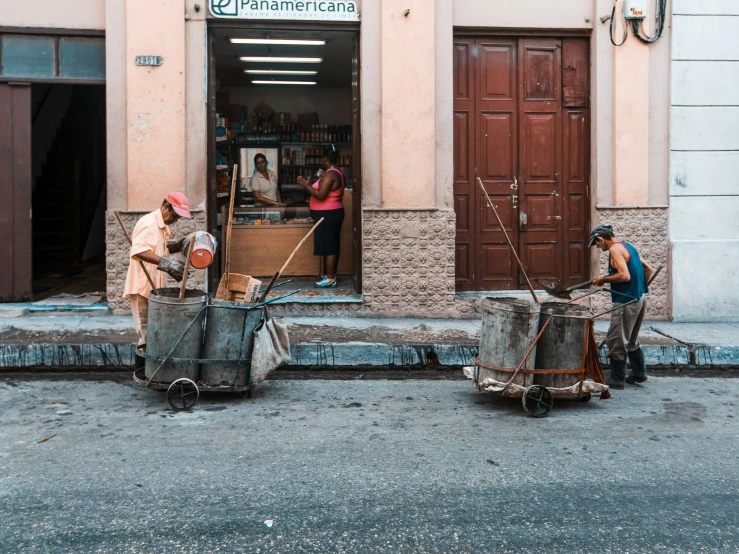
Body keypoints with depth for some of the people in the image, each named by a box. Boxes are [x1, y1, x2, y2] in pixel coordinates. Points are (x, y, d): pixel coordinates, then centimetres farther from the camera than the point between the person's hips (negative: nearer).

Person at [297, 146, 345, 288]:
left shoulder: (329, 174, -19)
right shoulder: (337, 172, 13)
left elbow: (320, 195, -25)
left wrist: (306, 185, -15)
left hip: (327, 215, -10)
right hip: (333, 213, 10)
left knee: (328, 246, -7)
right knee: (332, 245, 13)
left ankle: (330, 279, -5)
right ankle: (331, 275, 20)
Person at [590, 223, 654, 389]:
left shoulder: (615, 249, -13)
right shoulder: (627, 246, 15)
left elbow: (624, 275, -24)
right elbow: (648, 269, 17)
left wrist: (603, 279, -12)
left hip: (626, 301, -10)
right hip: (640, 298, 10)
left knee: (616, 341, -2)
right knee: (631, 339, 21)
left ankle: (617, 379, 2)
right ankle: (639, 373, 28)